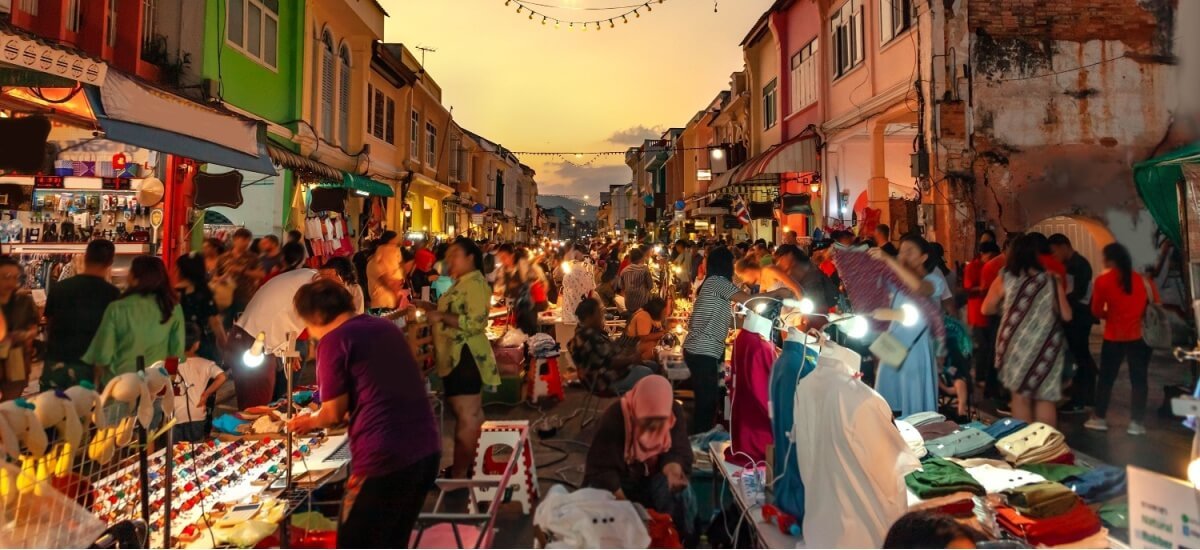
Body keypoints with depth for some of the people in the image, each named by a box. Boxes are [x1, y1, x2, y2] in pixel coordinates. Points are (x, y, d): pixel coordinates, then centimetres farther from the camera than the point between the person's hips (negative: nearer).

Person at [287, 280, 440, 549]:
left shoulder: (334, 340, -5)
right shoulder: (387, 327, 16)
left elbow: (335, 413, -4)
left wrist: (311, 422, 18)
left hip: (385, 458, -7)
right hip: (427, 449, 8)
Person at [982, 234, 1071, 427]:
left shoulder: (1005, 279, -4)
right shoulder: (1050, 279, -3)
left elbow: (987, 308, 8)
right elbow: (1066, 315, 2)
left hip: (1017, 345, 0)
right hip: (1045, 346, 0)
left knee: (1020, 395, 12)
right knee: (1046, 397, 10)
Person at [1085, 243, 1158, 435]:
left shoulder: (1103, 280, -8)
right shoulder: (1143, 279, 2)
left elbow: (1096, 311, -3)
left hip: (1114, 337, -2)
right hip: (1140, 336, 2)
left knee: (1106, 378, 10)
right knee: (1139, 379, 7)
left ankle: (1099, 418, 17)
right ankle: (1136, 423, 7)